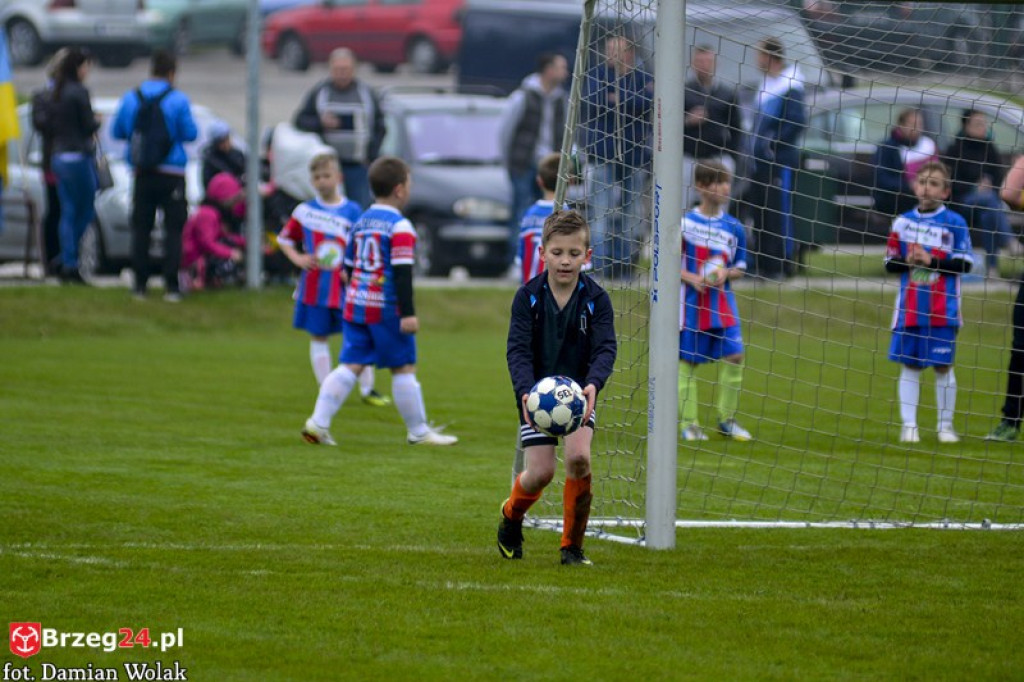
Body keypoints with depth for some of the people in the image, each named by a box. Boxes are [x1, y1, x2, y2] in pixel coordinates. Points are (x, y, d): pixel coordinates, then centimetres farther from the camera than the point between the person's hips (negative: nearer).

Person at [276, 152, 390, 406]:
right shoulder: (304, 211, 2)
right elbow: (284, 239, 13)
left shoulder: (352, 211, 1)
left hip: (344, 286, 0)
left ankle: (367, 389, 12)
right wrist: (297, 258, -5)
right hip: (314, 287, 0)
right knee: (318, 337, 5)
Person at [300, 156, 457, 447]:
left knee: (350, 366, 5)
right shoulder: (400, 227, -11)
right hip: (387, 309, -7)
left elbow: (348, 266, 19)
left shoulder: (361, 222, 12)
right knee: (404, 368, 4)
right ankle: (418, 431, 12)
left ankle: (318, 423, -5)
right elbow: (402, 273, -18)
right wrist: (408, 313, -19)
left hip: (355, 303, 7)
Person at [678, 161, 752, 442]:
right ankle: (689, 423, 11)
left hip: (722, 301, 3)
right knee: (687, 361, 1)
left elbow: (740, 268, 12)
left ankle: (727, 420, 8)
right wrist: (691, 278, -15)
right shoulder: (684, 222, -3)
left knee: (734, 356, -7)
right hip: (691, 302, -3)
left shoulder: (734, 228, 5)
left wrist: (726, 273, -10)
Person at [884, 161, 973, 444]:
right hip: (909, 309, 2)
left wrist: (932, 261, -15)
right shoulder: (903, 222, 6)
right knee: (909, 365, 4)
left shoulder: (954, 222, -2)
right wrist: (908, 262, -12)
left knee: (943, 366, 1)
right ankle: (908, 425, 9)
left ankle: (946, 426, 11)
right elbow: (890, 263, 8)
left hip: (943, 311, -2)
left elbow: (964, 263, -6)